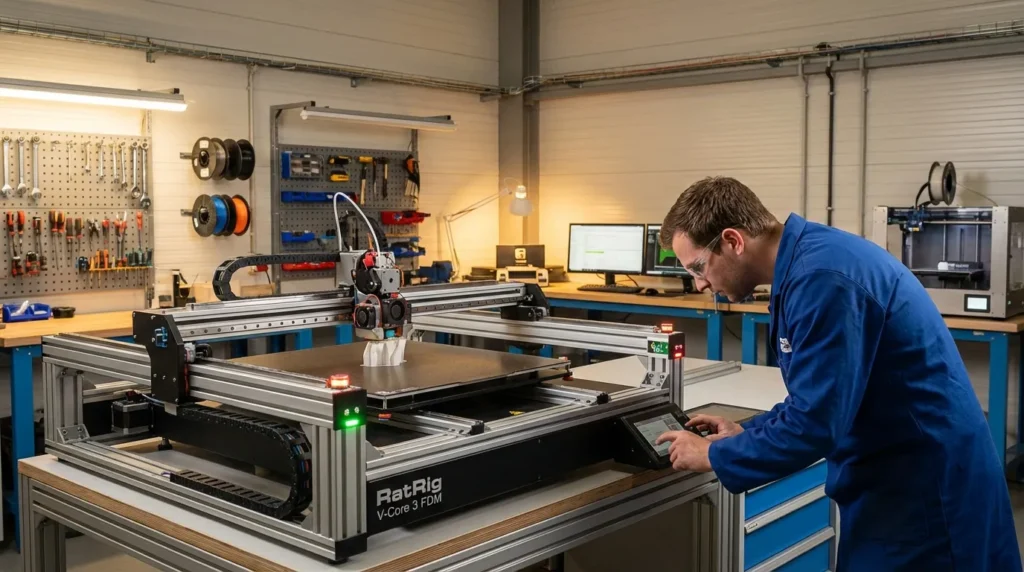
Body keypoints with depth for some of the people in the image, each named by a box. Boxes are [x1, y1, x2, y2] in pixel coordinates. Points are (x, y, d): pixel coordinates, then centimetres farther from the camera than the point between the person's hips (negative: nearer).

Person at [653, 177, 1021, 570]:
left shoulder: (822, 276, -25)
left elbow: (813, 425, -25)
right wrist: (748, 433, 11)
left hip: (925, 486, -9)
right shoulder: (804, 262, 6)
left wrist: (712, 456, -13)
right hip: (895, 477, 9)